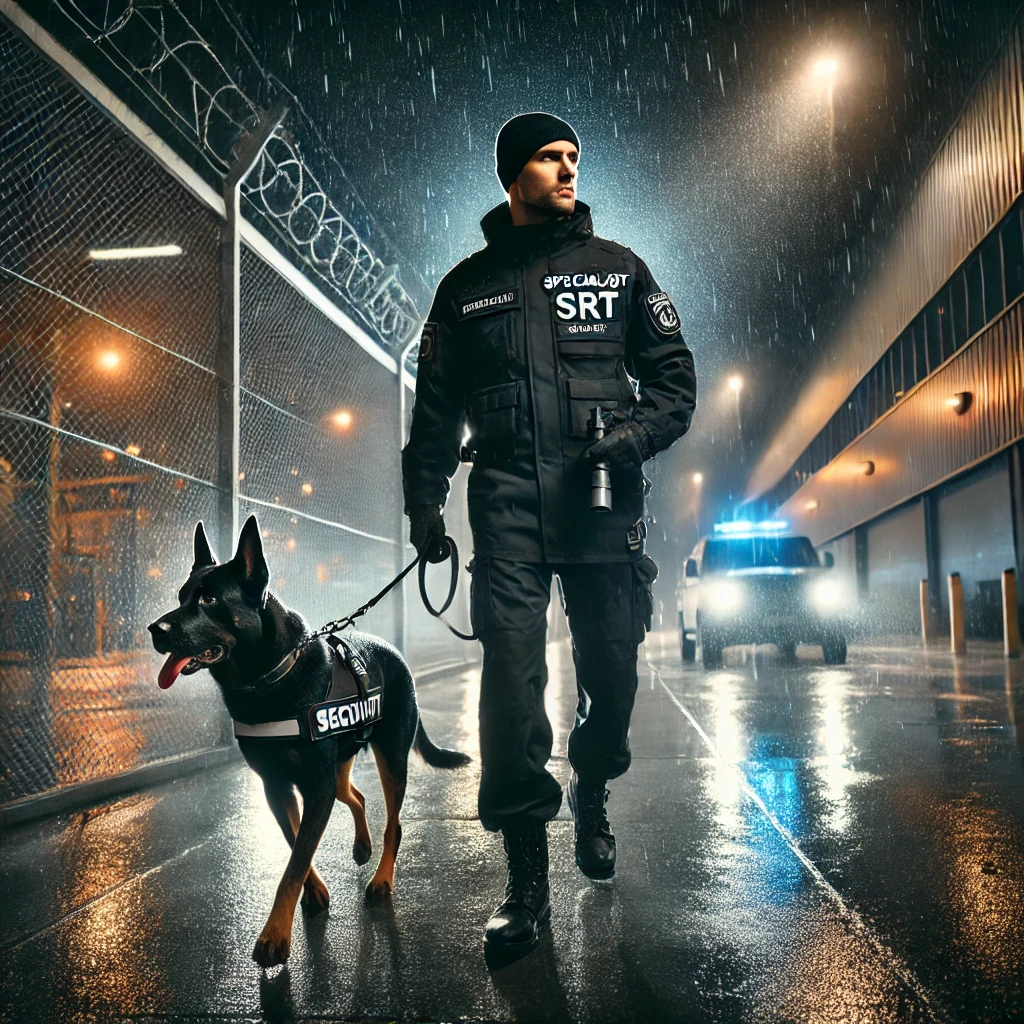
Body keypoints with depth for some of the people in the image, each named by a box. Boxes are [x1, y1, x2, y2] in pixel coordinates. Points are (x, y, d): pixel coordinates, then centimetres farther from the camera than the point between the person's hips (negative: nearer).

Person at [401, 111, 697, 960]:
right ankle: (527, 882, 0)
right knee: (511, 675, -9)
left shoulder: (619, 268, 14)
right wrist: (424, 505, 7)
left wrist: (636, 432, -11)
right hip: (507, 499, 0)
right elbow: (436, 408, 15)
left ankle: (590, 798, 37)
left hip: (605, 499, 1)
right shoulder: (467, 285, 15)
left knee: (611, 671, 5)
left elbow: (673, 374, 9)